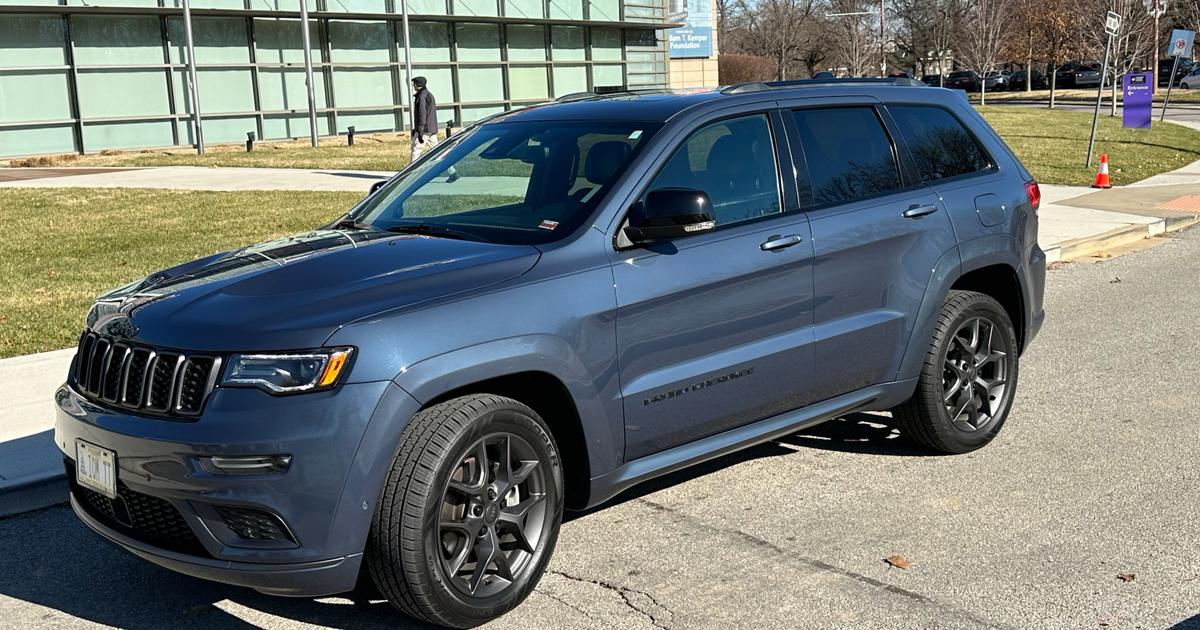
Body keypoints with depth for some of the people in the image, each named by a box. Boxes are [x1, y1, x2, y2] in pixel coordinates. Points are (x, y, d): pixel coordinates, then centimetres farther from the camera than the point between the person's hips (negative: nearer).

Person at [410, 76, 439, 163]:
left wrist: (420, 132, -20)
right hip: (433, 129, 9)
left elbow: (422, 115, -18)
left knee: (416, 151, -9)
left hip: (424, 129, -9)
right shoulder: (430, 95, 18)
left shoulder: (422, 96, -12)